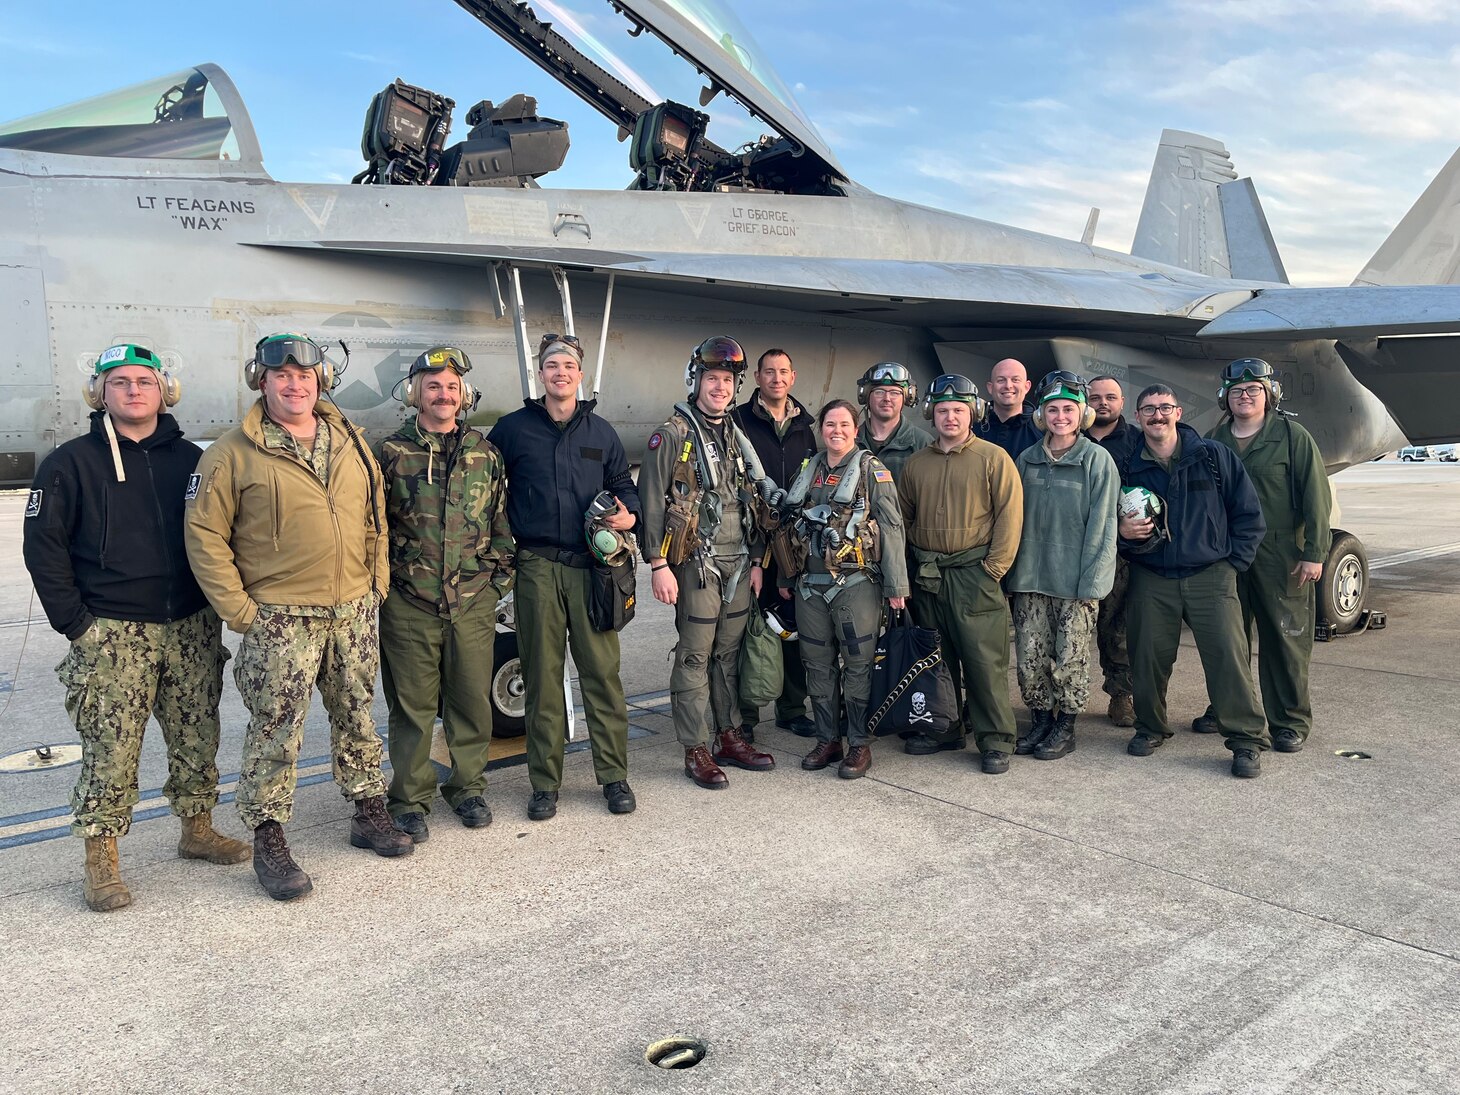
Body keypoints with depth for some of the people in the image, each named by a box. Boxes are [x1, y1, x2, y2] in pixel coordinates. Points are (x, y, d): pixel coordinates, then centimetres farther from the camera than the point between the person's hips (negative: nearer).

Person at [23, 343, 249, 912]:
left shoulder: (189, 458, 9)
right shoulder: (70, 464, -1)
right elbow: (43, 546, -2)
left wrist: (214, 602, 7)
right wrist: (75, 621, -8)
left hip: (192, 628, 4)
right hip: (112, 634, -3)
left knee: (197, 738, 11)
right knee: (110, 749, -2)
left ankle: (197, 829, 28)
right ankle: (101, 859, 11)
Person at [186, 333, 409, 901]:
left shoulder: (350, 442, 10)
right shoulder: (233, 453, -5)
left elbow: (375, 518, 16)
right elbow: (205, 535, -6)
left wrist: (378, 582, 9)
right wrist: (239, 609, -10)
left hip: (354, 610, 5)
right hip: (280, 619, -4)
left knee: (358, 719, 15)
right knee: (275, 733, 1)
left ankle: (370, 815, 30)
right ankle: (268, 843, 15)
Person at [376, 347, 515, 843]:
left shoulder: (485, 453, 9)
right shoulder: (391, 453, 1)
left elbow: (501, 520, 13)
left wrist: (499, 576, 8)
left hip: (473, 602, 2)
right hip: (409, 603, -2)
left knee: (472, 700, 10)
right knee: (412, 705, 5)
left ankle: (468, 787, 28)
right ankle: (409, 799, 19)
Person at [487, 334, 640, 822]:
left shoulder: (600, 432, 14)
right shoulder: (513, 429, 8)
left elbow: (623, 484, 19)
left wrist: (628, 516, -3)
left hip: (591, 566, 1)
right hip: (537, 567, -1)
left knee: (602, 672, 1)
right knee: (542, 676, 3)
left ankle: (614, 776, 11)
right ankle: (545, 783, 13)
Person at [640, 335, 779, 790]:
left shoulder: (738, 438, 16)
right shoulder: (672, 435, -5)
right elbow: (652, 502, -10)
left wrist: (756, 560, 14)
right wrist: (659, 564, -16)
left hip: (739, 565, 6)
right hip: (696, 564, -6)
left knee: (730, 654, 12)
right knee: (694, 658, -1)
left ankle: (730, 738, 23)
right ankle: (697, 750, 6)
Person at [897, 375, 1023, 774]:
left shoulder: (993, 458, -2)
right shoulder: (916, 463, 11)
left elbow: (1010, 516, -7)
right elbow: (902, 518, 16)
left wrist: (993, 568, -12)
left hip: (975, 575, -5)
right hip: (928, 576, 5)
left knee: (985, 659, -5)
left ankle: (995, 740, 4)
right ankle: (943, 729, 26)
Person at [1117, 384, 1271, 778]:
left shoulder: (1214, 456, 2)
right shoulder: (1128, 468, 6)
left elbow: (1248, 513, 5)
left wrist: (1233, 561, 0)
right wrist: (1122, 531, -9)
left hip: (1210, 577, -2)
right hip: (1151, 580, 2)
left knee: (1228, 656, -8)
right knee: (1148, 658, 6)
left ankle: (1247, 739, 4)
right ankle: (1151, 728, 26)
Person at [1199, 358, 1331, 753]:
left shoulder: (1293, 436, -2)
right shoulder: (1214, 440, 10)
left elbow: (1316, 497, -4)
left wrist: (1314, 553, -9)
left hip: (1281, 557, -4)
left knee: (1285, 639, 1)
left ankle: (1290, 721, 12)